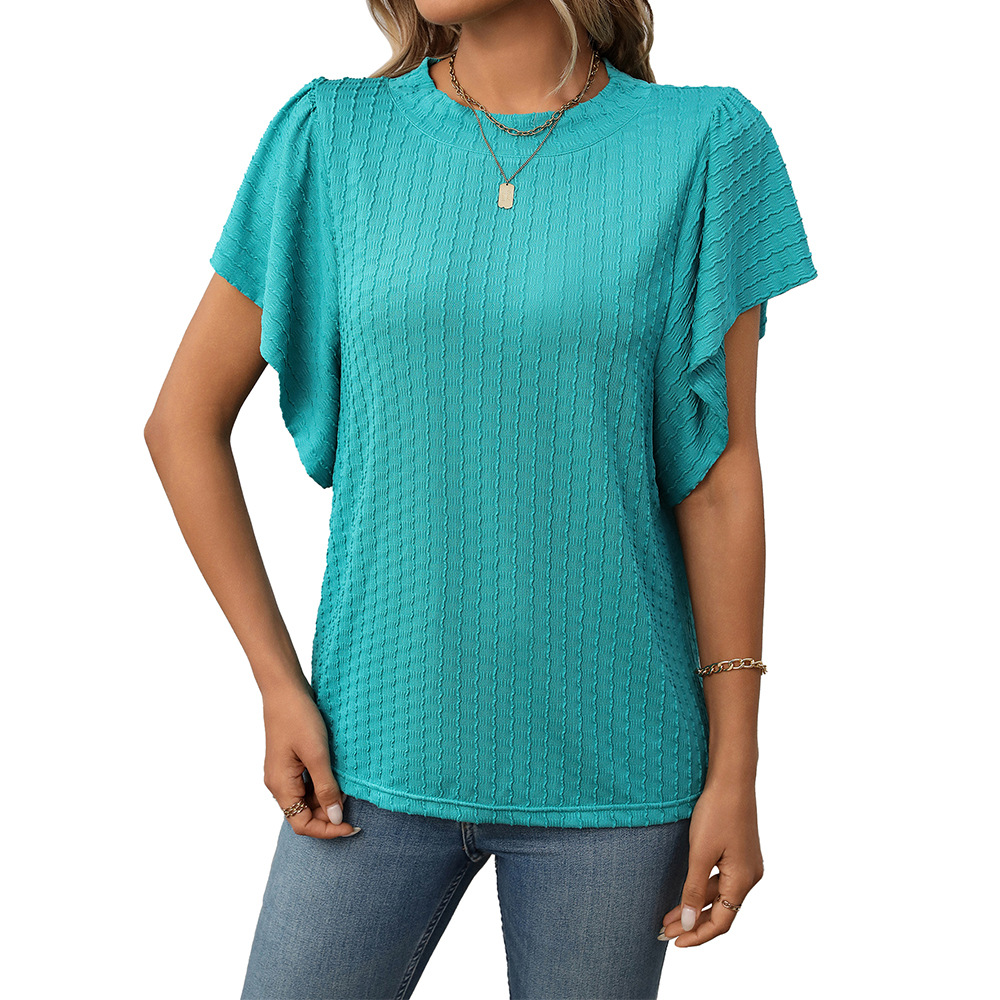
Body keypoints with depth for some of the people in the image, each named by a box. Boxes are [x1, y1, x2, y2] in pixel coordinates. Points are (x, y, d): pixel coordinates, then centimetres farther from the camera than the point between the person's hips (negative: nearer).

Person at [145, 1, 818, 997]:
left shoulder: (704, 142, -4)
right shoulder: (332, 136, -2)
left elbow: (719, 474, -3)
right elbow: (183, 421, 5)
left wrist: (734, 771, -2)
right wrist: (278, 685, 0)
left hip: (610, 767, 0)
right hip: (379, 754, 1)